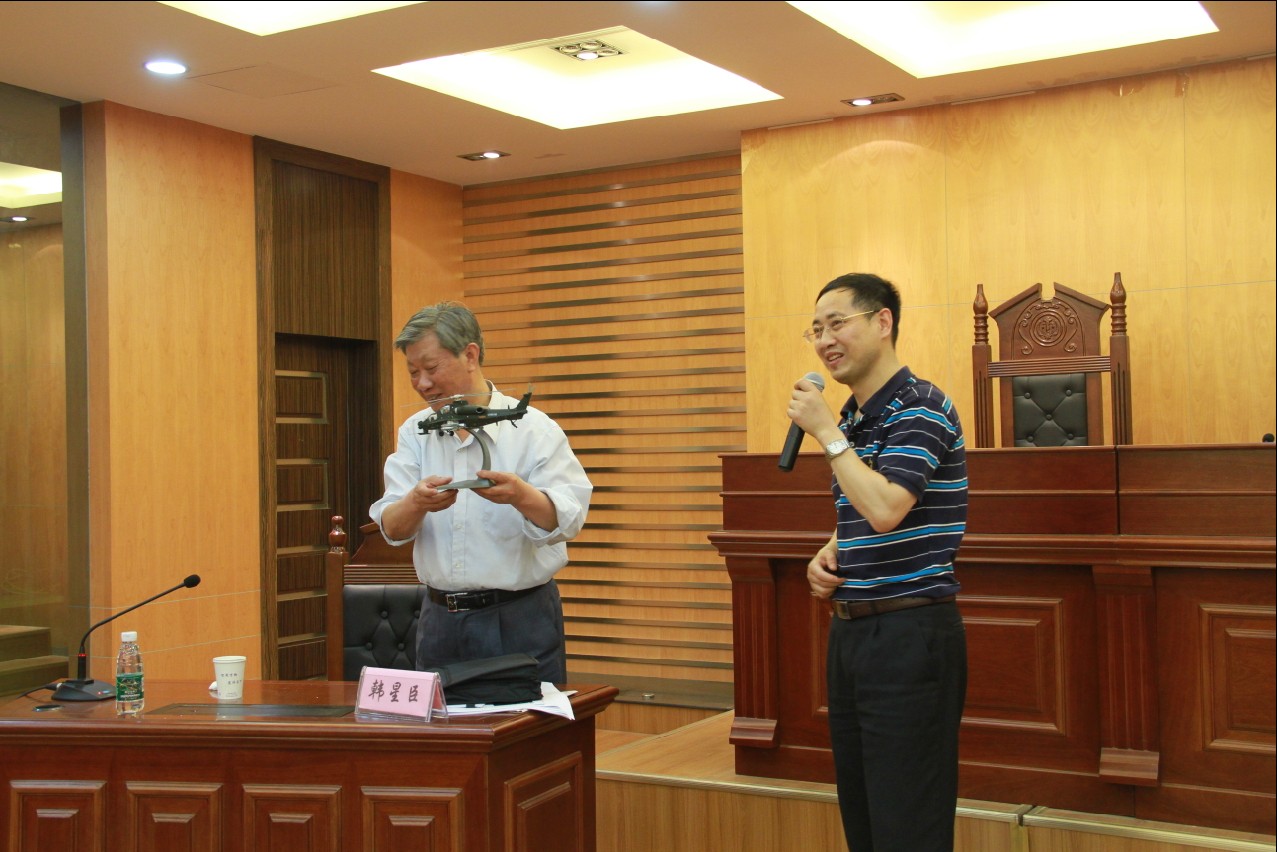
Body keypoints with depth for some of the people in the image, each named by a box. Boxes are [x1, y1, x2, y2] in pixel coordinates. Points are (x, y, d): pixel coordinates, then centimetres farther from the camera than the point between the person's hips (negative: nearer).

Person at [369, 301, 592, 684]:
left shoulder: (533, 429, -6)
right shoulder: (415, 433, 6)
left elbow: (567, 519, -17)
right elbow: (392, 529, -3)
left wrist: (520, 495, -37)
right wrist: (418, 503, -25)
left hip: (520, 619, -3)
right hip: (440, 619, 4)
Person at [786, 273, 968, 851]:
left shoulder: (920, 408, -12)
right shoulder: (849, 418, 14)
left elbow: (884, 509, -26)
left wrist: (827, 433, -17)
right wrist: (826, 556, 6)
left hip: (910, 633, -9)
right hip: (851, 627, 9)